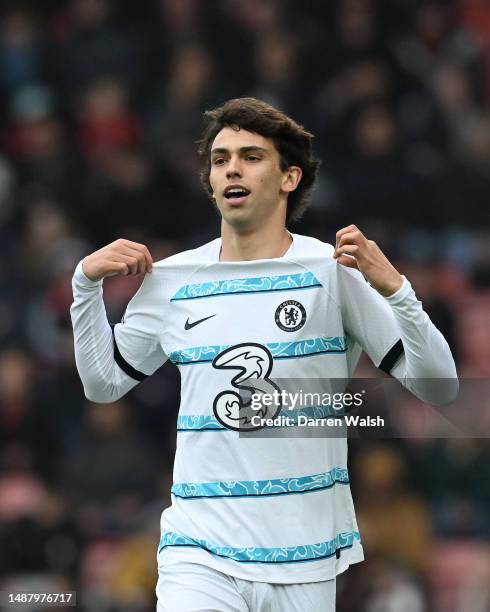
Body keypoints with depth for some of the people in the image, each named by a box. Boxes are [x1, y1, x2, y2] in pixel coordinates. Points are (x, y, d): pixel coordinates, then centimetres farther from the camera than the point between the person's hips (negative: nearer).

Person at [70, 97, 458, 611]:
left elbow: (438, 389, -5)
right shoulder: (173, 278, 7)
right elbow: (103, 383, 20)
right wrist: (87, 282, 8)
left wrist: (393, 288, -19)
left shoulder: (335, 269, -3)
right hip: (199, 551, 1)